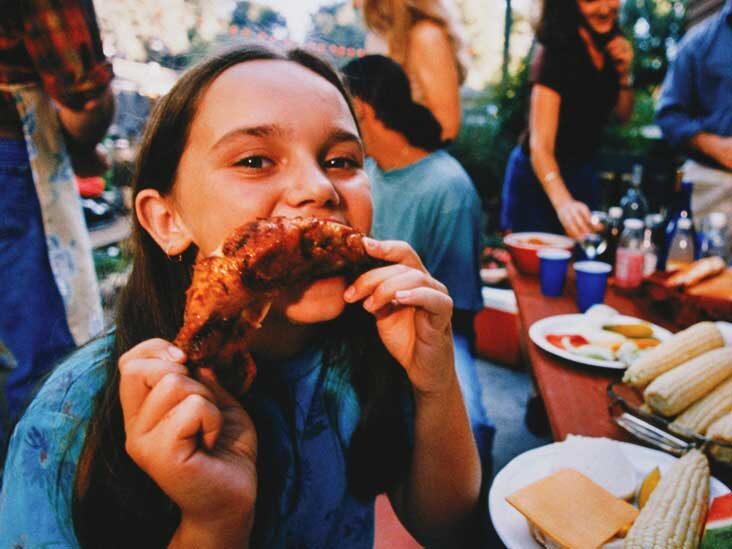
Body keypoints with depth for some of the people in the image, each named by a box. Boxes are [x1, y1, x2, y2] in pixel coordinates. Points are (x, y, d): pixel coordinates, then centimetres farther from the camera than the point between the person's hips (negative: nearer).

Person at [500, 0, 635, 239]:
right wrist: (563, 202, -49)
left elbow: (623, 115, 12)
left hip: (582, 173, 7)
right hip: (539, 174, -7)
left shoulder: (610, 46, -2)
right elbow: (539, 144, -33)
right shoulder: (555, 53, -23)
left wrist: (623, 73, -8)